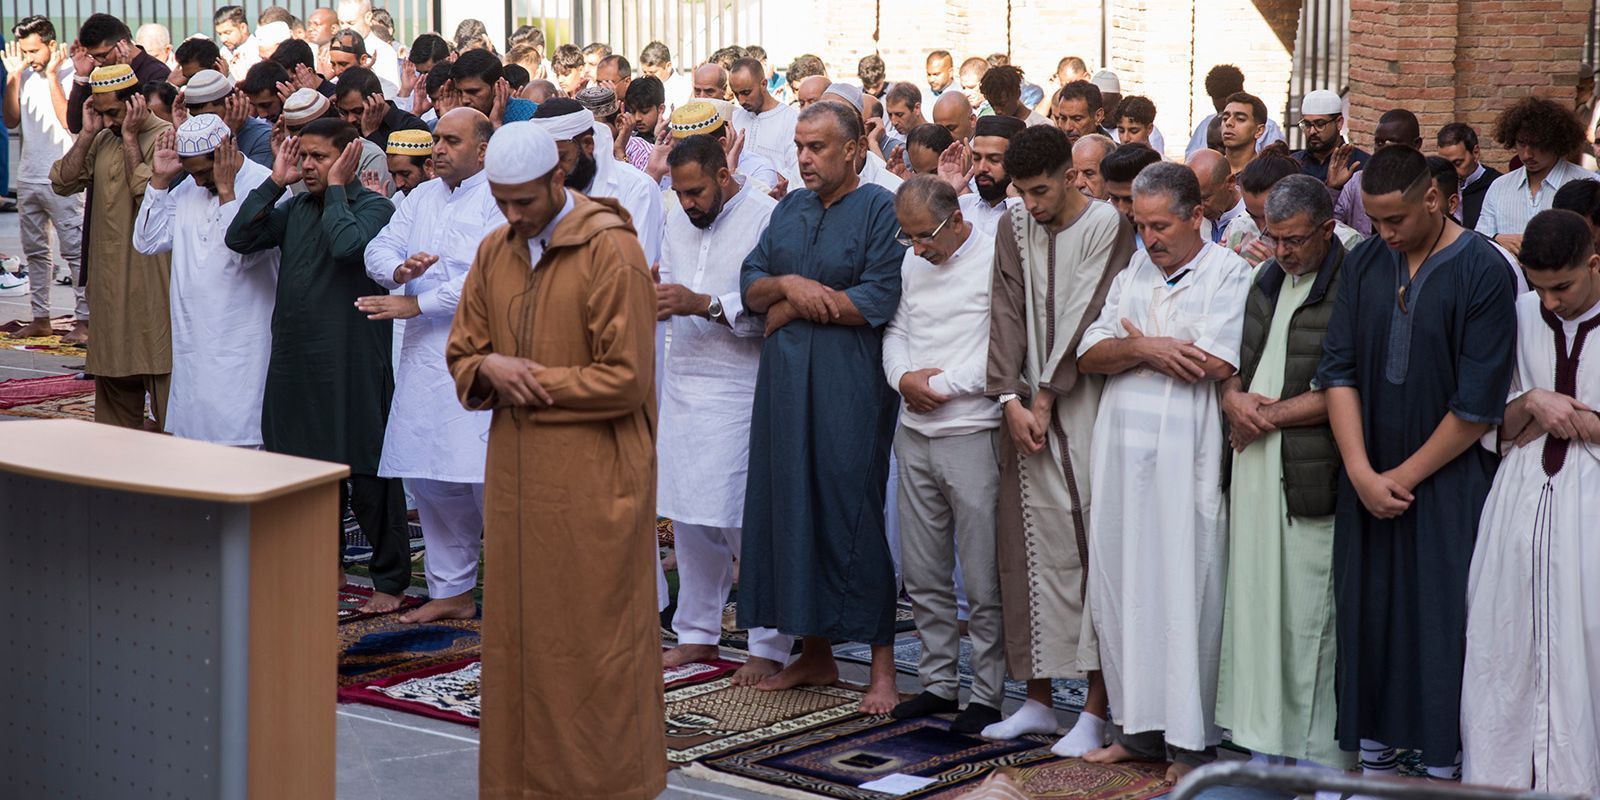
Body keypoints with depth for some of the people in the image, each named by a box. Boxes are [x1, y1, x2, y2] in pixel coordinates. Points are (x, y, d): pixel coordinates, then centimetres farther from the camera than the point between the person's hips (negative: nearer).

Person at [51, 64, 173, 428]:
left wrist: (130, 138, -14)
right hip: (109, 281, 7)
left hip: (153, 277, -7)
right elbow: (63, 182, 4)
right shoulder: (102, 140, 13)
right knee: (112, 376, 13)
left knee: (162, 376, -7)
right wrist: (88, 133, -3)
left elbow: (148, 194, -20)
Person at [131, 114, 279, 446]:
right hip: (192, 346, 7)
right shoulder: (187, 188, 11)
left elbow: (245, 253, -21)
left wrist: (225, 190, -19)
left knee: (238, 440, -7)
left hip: (240, 349, -6)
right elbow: (147, 241, 6)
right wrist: (159, 178, 1)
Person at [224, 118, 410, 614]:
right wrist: (275, 182, 1)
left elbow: (348, 244, -26)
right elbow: (240, 238, 3)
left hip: (353, 362, -7)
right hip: (296, 359, 7)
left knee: (367, 472, -1)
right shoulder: (295, 207, 13)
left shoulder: (373, 208, -6)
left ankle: (391, 581, 9)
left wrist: (336, 188, -13)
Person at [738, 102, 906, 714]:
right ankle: (815, 655, 18)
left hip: (849, 387, -6)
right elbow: (750, 285, 11)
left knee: (853, 514, -6)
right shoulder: (790, 209, 16)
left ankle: (882, 667, 1)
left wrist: (790, 308, -8)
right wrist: (789, 283, -12)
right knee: (791, 507, 7)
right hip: (785, 382, 7)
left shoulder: (881, 210, -5)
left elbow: (879, 300, -16)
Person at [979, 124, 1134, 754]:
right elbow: (1008, 312, 4)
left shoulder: (1107, 224, -7)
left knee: (1092, 547, -7)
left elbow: (1086, 316, -11)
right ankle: (1037, 700, 16)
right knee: (1030, 552, 7)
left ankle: (1096, 707, -4)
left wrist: (1044, 398, -10)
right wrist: (1011, 400, -6)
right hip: (1027, 406, 5)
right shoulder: (1015, 225, 10)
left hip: (1084, 402, -5)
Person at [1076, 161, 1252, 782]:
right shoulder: (1132, 272, 15)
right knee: (1120, 585, 8)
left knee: (1183, 587, -3)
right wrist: (1146, 348, -11)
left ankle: (1190, 741, 5)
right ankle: (1139, 727, 18)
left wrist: (1138, 343, -4)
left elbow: (1215, 363, -17)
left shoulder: (1227, 274, -3)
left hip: (1185, 457, -6)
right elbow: (1090, 354, 7)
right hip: (1121, 451, 6)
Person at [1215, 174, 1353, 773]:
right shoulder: (1266, 280, 15)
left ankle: (1320, 751, 6)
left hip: (1312, 476, -7)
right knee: (1255, 604, 10)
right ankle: (1267, 741, 19)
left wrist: (1269, 415, -8)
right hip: (1253, 470, 7)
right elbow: (1231, 358, 21)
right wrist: (1233, 397, -1)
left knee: (1310, 614, -4)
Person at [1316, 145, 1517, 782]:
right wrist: (1362, 472, -10)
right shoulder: (1364, 264, 2)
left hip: (1448, 480, -4)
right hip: (1368, 479, 4)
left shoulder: (1483, 272, -11)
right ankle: (1374, 754, 17)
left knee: (1440, 623, -1)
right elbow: (1338, 369, 0)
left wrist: (1404, 476, -9)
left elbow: (1478, 406, -11)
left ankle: (1443, 765, 9)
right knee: (1366, 611, 6)